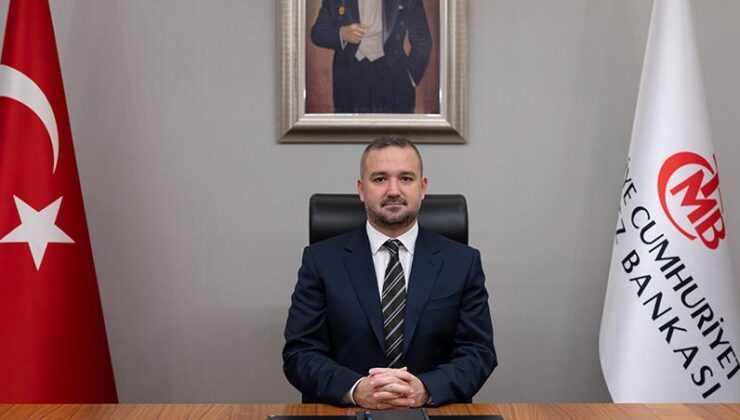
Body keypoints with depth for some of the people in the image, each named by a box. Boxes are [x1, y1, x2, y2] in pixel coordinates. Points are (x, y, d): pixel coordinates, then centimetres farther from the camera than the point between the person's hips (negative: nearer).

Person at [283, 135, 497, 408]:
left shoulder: (463, 262, 5)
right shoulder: (321, 260, 3)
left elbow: (478, 353, 2)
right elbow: (299, 354, -1)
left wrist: (425, 389, -16)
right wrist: (356, 390, -18)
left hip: (433, 413, 2)